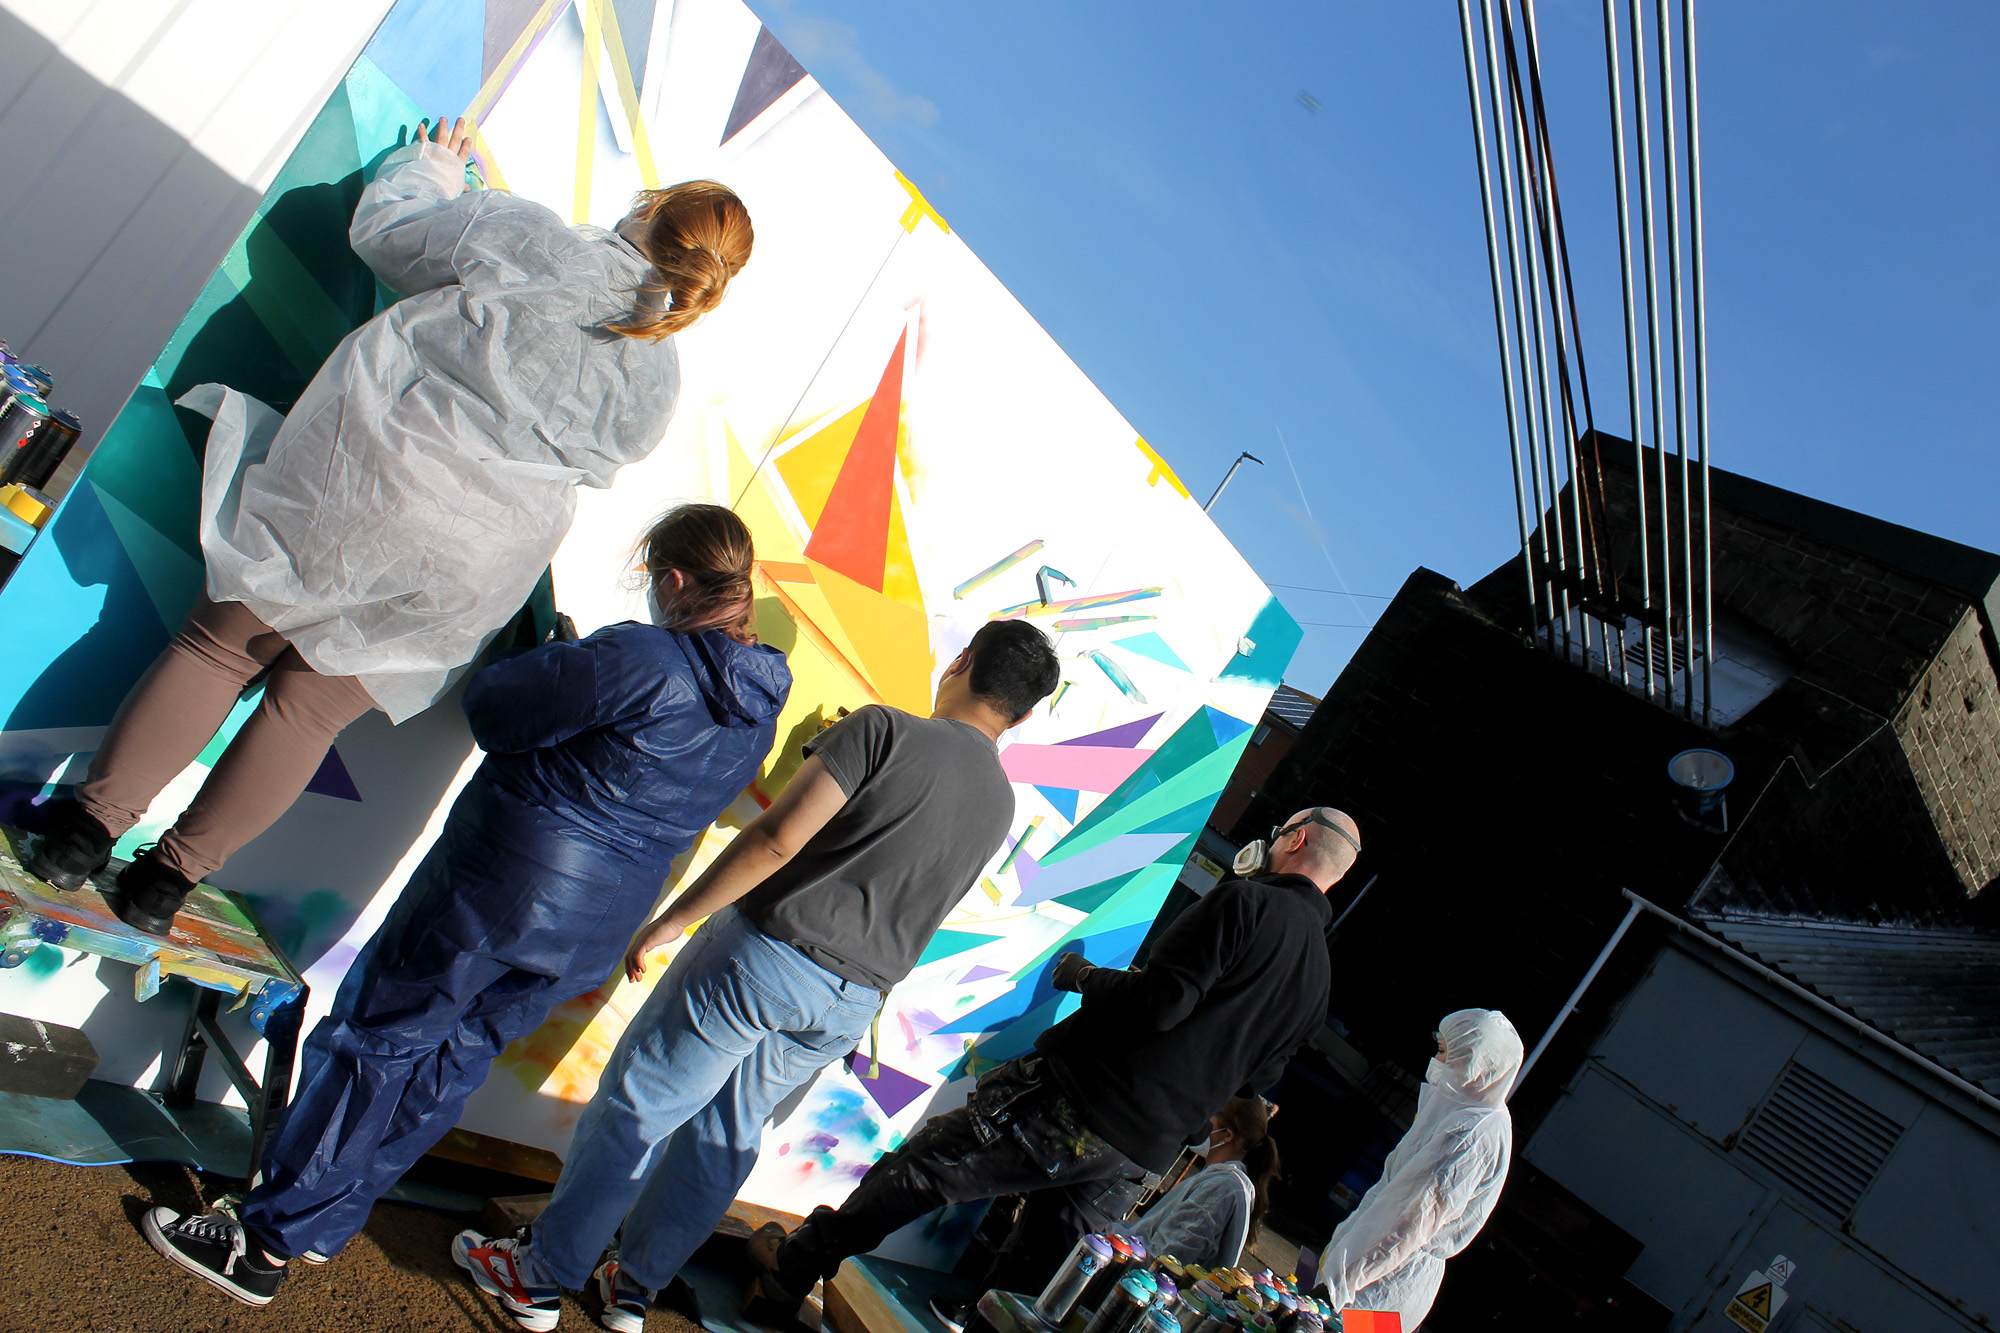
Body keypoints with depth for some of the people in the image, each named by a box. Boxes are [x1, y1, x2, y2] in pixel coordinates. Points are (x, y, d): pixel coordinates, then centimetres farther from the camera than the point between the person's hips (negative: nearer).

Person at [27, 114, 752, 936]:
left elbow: (383, 231, 7)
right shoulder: (657, 384, 1)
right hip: (462, 569, 2)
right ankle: (177, 869, 17)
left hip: (359, 473, -1)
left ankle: (94, 821, 17)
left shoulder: (520, 237, -5)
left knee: (220, 647, 14)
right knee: (310, 709, 14)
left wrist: (429, 166, 27)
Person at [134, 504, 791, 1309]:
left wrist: (550, 655, 4)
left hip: (513, 878, -8)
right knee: (450, 1063, 18)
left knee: (375, 1038, 7)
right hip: (601, 930, 8)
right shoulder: (762, 711, 3)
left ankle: (266, 1243, 16)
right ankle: (318, 1230, 30)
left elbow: (493, 713, -16)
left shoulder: (641, 657, -23)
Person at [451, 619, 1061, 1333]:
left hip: (768, 950, -6)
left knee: (635, 1106, 8)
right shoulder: (999, 804, 8)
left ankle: (540, 1274, 19)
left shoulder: (885, 729, -11)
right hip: (852, 1005, 6)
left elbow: (777, 837, -18)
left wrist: (671, 920, -12)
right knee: (727, 1133, 20)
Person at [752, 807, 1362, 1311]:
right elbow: (1251, 1083, 19)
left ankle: (796, 1263, 18)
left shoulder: (1246, 901, -10)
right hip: (1144, 1161, 7)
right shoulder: (1319, 977, 13)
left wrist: (1082, 975, -2)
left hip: (1074, 1104, -7)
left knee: (920, 1167, 7)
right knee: (1027, 1281, 17)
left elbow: (1159, 1000, -19)